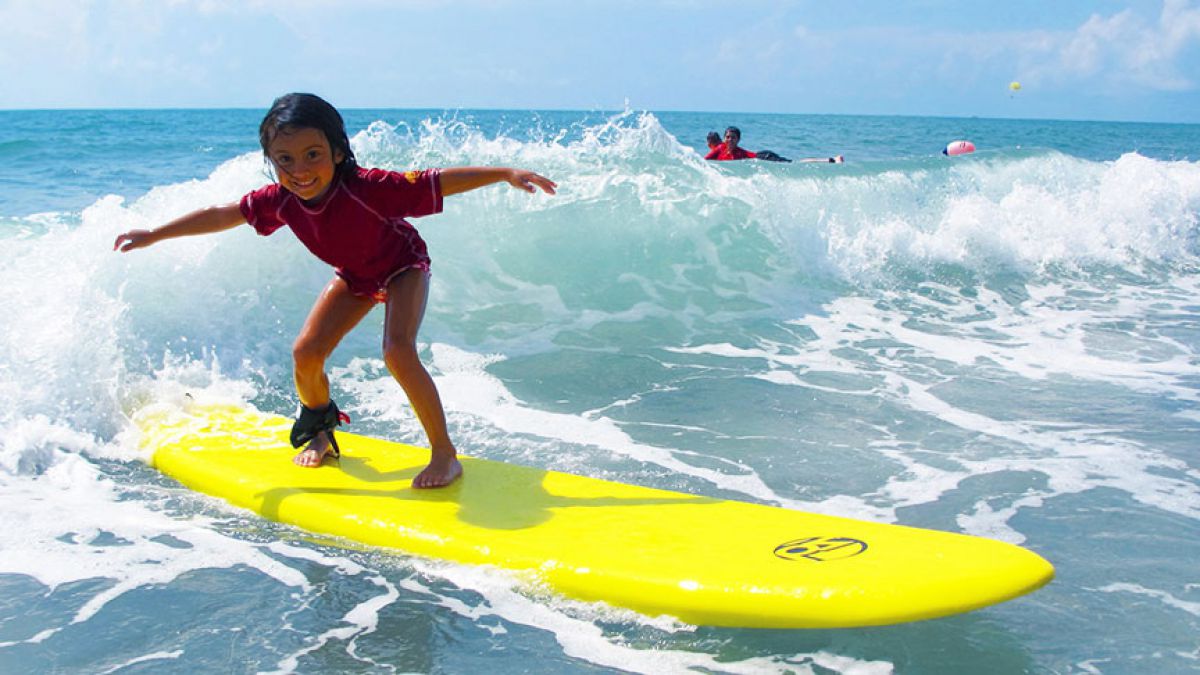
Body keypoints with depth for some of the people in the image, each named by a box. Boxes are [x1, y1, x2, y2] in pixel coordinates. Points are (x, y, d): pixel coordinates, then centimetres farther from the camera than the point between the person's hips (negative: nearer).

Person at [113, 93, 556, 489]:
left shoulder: (367, 188, -39)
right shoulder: (279, 200, -23)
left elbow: (440, 181, -37)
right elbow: (219, 215, -8)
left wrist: (507, 174, -43)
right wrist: (152, 236, -2)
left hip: (402, 266, -5)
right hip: (354, 276, 5)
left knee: (398, 353, -27)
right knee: (305, 354, -5)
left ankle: (445, 453, -13)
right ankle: (320, 433, 26)